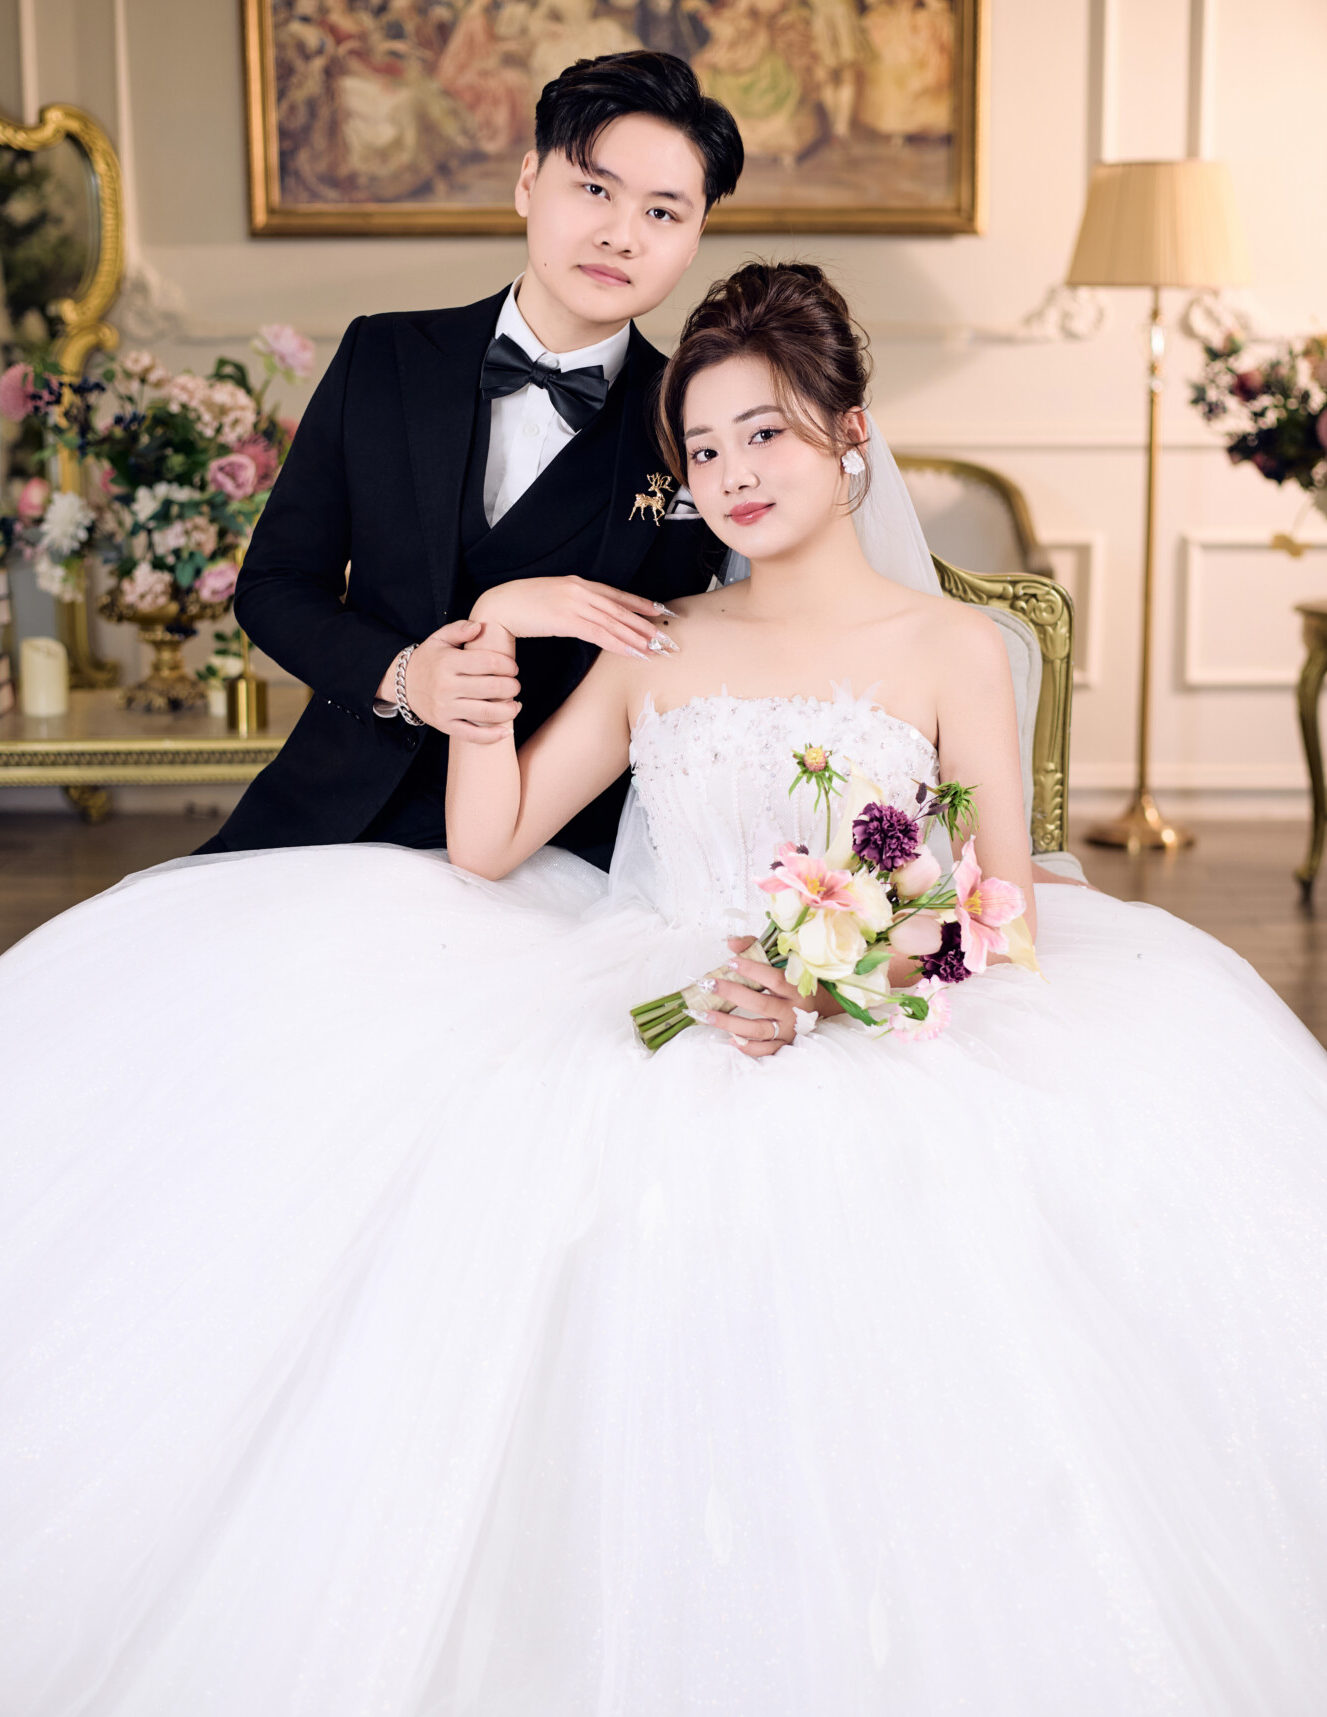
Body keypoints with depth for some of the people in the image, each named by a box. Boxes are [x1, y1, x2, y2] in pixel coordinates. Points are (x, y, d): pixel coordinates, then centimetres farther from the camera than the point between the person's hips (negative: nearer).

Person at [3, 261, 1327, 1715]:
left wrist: (835, 992, -17)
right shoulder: (660, 647, 16)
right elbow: (485, 848, 11)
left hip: (885, 1050, -3)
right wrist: (490, 657, 1)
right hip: (650, 1035, 4)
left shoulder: (948, 647, 7)